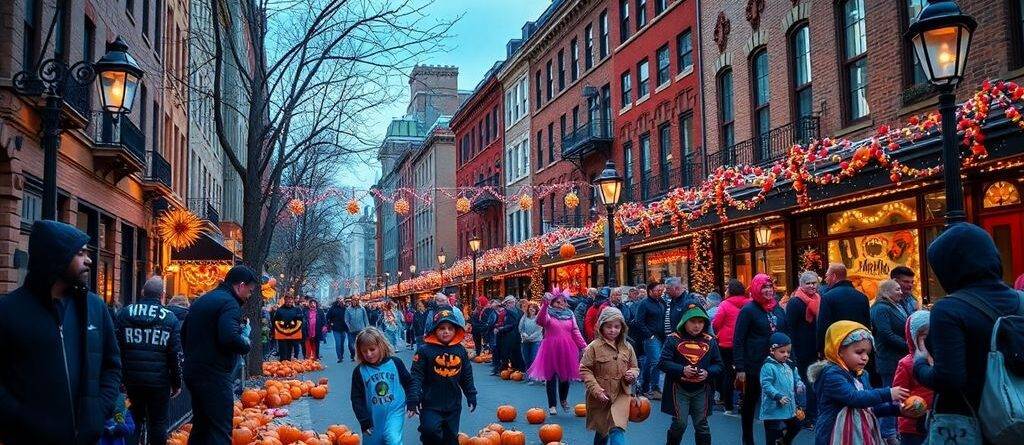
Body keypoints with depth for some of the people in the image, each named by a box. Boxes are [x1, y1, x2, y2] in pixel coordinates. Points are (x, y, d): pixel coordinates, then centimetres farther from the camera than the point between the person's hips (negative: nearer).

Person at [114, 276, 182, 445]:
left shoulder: (125, 312, 1)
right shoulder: (169, 318, -5)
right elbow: (176, 354, -4)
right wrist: (176, 383, 5)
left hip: (132, 378, 3)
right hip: (159, 380, -3)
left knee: (136, 417, 19)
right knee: (158, 423, 6)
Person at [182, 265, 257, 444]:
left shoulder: (201, 300, 16)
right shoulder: (229, 303, -14)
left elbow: (184, 333, 24)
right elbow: (230, 339, -29)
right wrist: (245, 338, -9)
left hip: (193, 372, 10)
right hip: (214, 376, -10)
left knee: (201, 426, 19)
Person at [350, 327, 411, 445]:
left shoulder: (395, 363, -4)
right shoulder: (359, 371, -3)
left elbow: (409, 383, 7)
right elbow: (356, 398, -1)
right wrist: (364, 421, -5)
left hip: (394, 411, -2)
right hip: (373, 416, 2)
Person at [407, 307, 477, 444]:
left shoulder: (461, 351, 3)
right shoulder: (425, 350, -10)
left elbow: (467, 377, 13)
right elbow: (416, 376, -12)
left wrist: (471, 396, 15)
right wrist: (413, 399, -19)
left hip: (454, 405, 4)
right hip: (431, 404, -4)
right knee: (430, 431, -20)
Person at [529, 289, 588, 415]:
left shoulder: (569, 314, 10)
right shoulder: (548, 313, -2)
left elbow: (575, 332, 9)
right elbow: (540, 320, -26)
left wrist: (584, 346, -2)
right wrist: (545, 304, -39)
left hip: (566, 350, 3)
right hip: (551, 349, -3)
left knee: (566, 376, 10)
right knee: (551, 377, 2)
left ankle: (564, 399, 34)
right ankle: (552, 405, 11)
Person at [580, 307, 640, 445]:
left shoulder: (627, 347, 4)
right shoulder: (594, 346, -8)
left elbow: (635, 367, 16)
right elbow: (584, 370, -8)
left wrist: (632, 373, -9)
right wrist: (596, 389, -18)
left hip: (621, 396, 2)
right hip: (600, 397, -2)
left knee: (617, 430, -12)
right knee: (602, 430, 13)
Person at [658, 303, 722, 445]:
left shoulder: (710, 341, 2)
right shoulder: (674, 339, -7)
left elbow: (718, 365, 7)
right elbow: (663, 363, -9)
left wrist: (708, 372, -13)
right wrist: (682, 369, -22)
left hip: (701, 391, 3)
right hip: (679, 389, -2)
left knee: (701, 425, 8)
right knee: (679, 423, -2)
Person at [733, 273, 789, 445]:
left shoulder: (778, 308, 9)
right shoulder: (748, 310, -8)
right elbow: (738, 341, -10)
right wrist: (739, 368, -14)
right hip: (753, 366, -5)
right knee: (750, 403, 8)